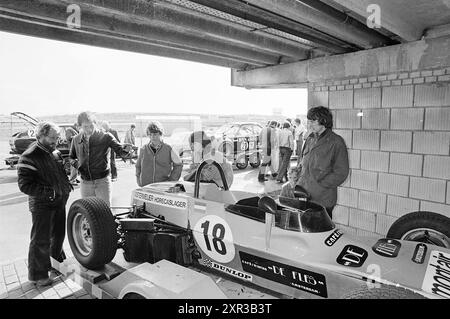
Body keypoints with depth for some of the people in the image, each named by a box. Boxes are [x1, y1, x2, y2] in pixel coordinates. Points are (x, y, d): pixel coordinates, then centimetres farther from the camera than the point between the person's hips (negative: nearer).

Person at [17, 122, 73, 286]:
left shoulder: (55, 152, 4)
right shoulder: (29, 157, -19)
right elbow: (24, 185, -21)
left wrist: (66, 184, 4)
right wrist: (49, 192, -25)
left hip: (59, 202, 8)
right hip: (42, 205, -7)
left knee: (59, 234, 22)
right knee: (41, 240, 5)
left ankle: (57, 261, 44)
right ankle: (38, 275, 21)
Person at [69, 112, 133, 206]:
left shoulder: (105, 137, -8)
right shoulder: (76, 140, 4)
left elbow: (120, 152, -13)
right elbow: (71, 157, 20)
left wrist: (125, 149, -36)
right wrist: (77, 165, -1)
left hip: (102, 181, -3)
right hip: (85, 183, 4)